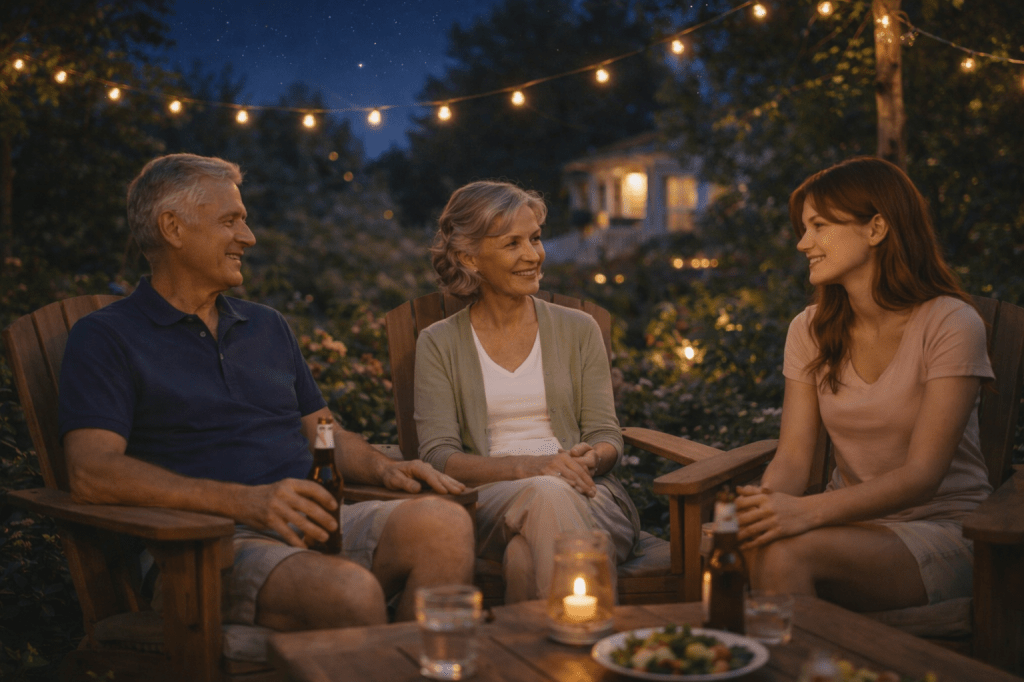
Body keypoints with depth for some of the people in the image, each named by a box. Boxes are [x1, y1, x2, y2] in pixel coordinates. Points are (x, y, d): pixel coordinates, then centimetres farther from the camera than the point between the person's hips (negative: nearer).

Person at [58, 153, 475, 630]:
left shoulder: (268, 326, 26)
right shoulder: (104, 339, 5)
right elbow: (91, 474, -10)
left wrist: (382, 468, 5)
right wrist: (242, 501, -22)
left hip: (313, 524, 6)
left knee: (444, 523, -25)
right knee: (349, 590, -37)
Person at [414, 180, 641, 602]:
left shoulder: (578, 330, 15)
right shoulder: (439, 344, 10)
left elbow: (607, 439, 11)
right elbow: (438, 457, -1)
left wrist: (588, 459, -15)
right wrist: (526, 467, -18)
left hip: (584, 496, 1)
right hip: (487, 501, 0)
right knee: (545, 495, -37)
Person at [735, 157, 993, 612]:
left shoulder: (951, 324, -11)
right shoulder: (810, 330, 6)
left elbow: (922, 475, -19)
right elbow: (793, 455, -2)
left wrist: (809, 511, -33)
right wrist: (767, 503, -26)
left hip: (943, 530, -4)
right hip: (854, 522, 5)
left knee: (785, 552, -32)